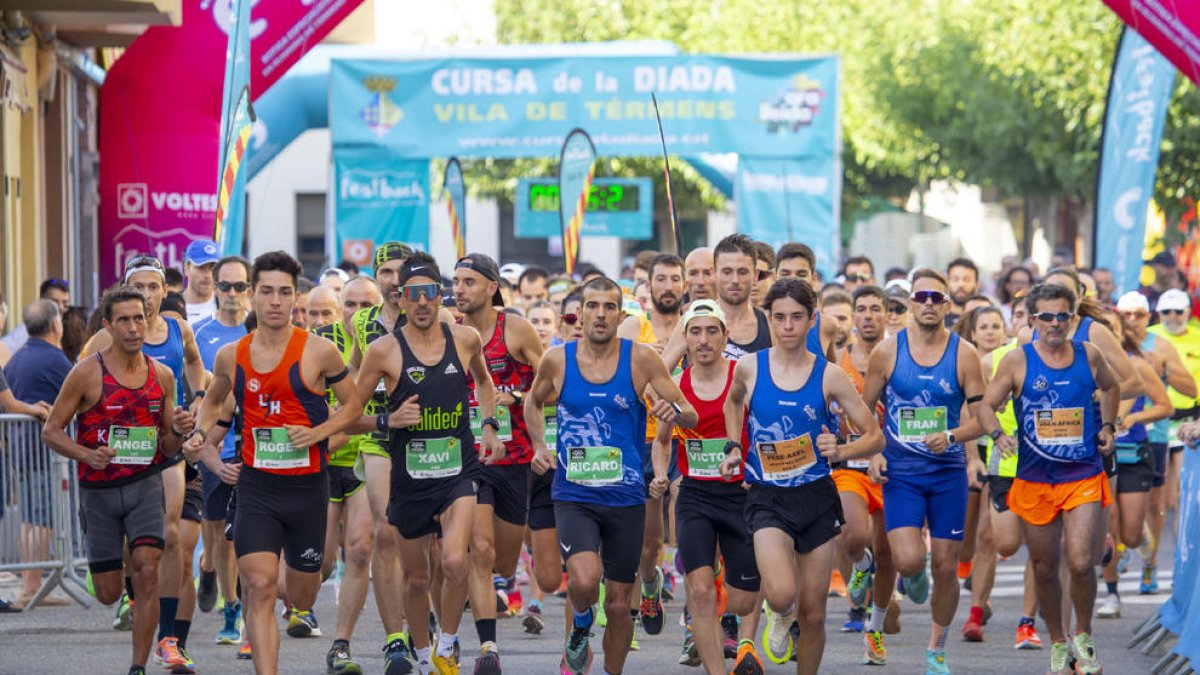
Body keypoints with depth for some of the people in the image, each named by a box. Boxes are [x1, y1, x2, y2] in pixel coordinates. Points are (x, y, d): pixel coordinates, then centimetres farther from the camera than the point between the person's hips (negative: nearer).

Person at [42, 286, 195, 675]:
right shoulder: (87, 373, -8)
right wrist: (86, 454, -21)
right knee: (108, 594, 5)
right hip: (99, 490, -1)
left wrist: (178, 432, -11)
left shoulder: (162, 376, 3)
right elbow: (51, 432, -3)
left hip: (145, 485, 1)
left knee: (147, 572, -19)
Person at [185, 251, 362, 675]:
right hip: (255, 485, 1)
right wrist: (203, 440, 6)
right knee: (258, 587, -16)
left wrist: (319, 432, -12)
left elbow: (353, 405, 4)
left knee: (302, 592, 15)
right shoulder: (231, 357, 3)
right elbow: (213, 402, 24)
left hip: (307, 485, -1)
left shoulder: (318, 353, -7)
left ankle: (300, 608, 54)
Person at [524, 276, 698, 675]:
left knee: (619, 605, 7)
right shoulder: (557, 361, -2)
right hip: (574, 496, -1)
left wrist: (675, 410, -25)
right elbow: (533, 403, 20)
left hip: (625, 497, 1)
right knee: (585, 580, -25)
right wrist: (539, 445, 3)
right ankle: (580, 627, 8)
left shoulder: (640, 359, -5)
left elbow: (691, 417, -2)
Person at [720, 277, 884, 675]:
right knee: (781, 596, -25)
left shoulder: (828, 377, -4)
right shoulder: (749, 368, -1)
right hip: (768, 498, -1)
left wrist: (840, 452, -17)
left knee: (813, 613, 6)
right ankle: (782, 615, 10)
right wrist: (733, 447, 11)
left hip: (817, 497, 1)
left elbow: (874, 437, 1)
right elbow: (733, 402, 24)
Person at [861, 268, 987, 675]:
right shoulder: (887, 352, -2)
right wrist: (873, 453, -5)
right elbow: (865, 410, 9)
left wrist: (951, 436, -21)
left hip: (949, 472, 1)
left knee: (946, 566, 4)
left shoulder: (964, 355, -3)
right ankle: (913, 579, 20)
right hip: (901, 473, -1)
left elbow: (982, 419, -2)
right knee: (909, 560, -19)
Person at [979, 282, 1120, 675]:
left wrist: (1107, 426, 13)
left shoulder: (1088, 355, 4)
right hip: (1036, 478, 0)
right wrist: (998, 435, -21)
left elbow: (1110, 387, 25)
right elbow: (987, 406, -1)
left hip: (1084, 477, 0)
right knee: (1044, 568, 8)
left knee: (1080, 562, -15)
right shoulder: (1018, 361, -3)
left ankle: (1084, 638, 7)